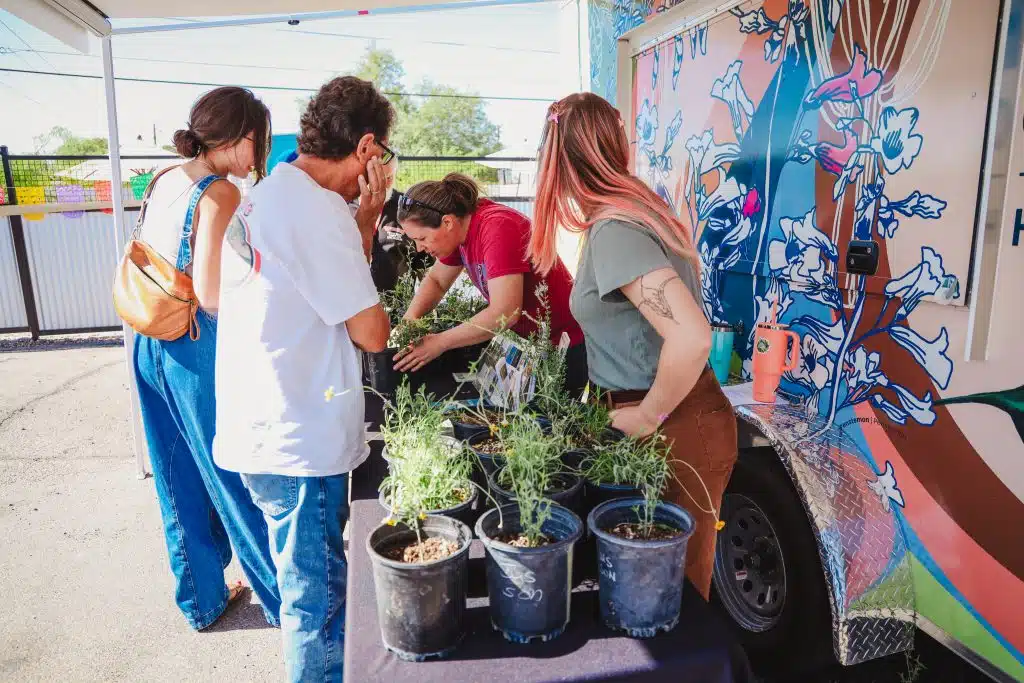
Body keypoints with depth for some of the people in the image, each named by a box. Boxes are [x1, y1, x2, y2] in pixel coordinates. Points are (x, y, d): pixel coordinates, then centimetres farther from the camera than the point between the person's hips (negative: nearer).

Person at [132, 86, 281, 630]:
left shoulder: (164, 181, 8)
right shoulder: (220, 194, -17)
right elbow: (212, 294, -23)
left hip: (153, 347, 8)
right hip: (200, 352, -8)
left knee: (181, 481, 18)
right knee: (237, 481, 5)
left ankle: (201, 600, 36)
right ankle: (285, 601, 24)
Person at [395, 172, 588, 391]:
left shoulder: (497, 227, -29)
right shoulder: (460, 225, -2)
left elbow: (504, 313, -35)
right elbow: (435, 280, 11)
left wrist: (440, 342, -26)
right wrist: (409, 320, -7)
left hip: (564, 345, -8)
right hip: (527, 340, 8)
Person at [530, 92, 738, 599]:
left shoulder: (613, 232, -24)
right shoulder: (634, 207, 5)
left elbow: (692, 337, -34)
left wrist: (650, 415, -19)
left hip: (676, 432, -9)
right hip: (682, 422, 9)